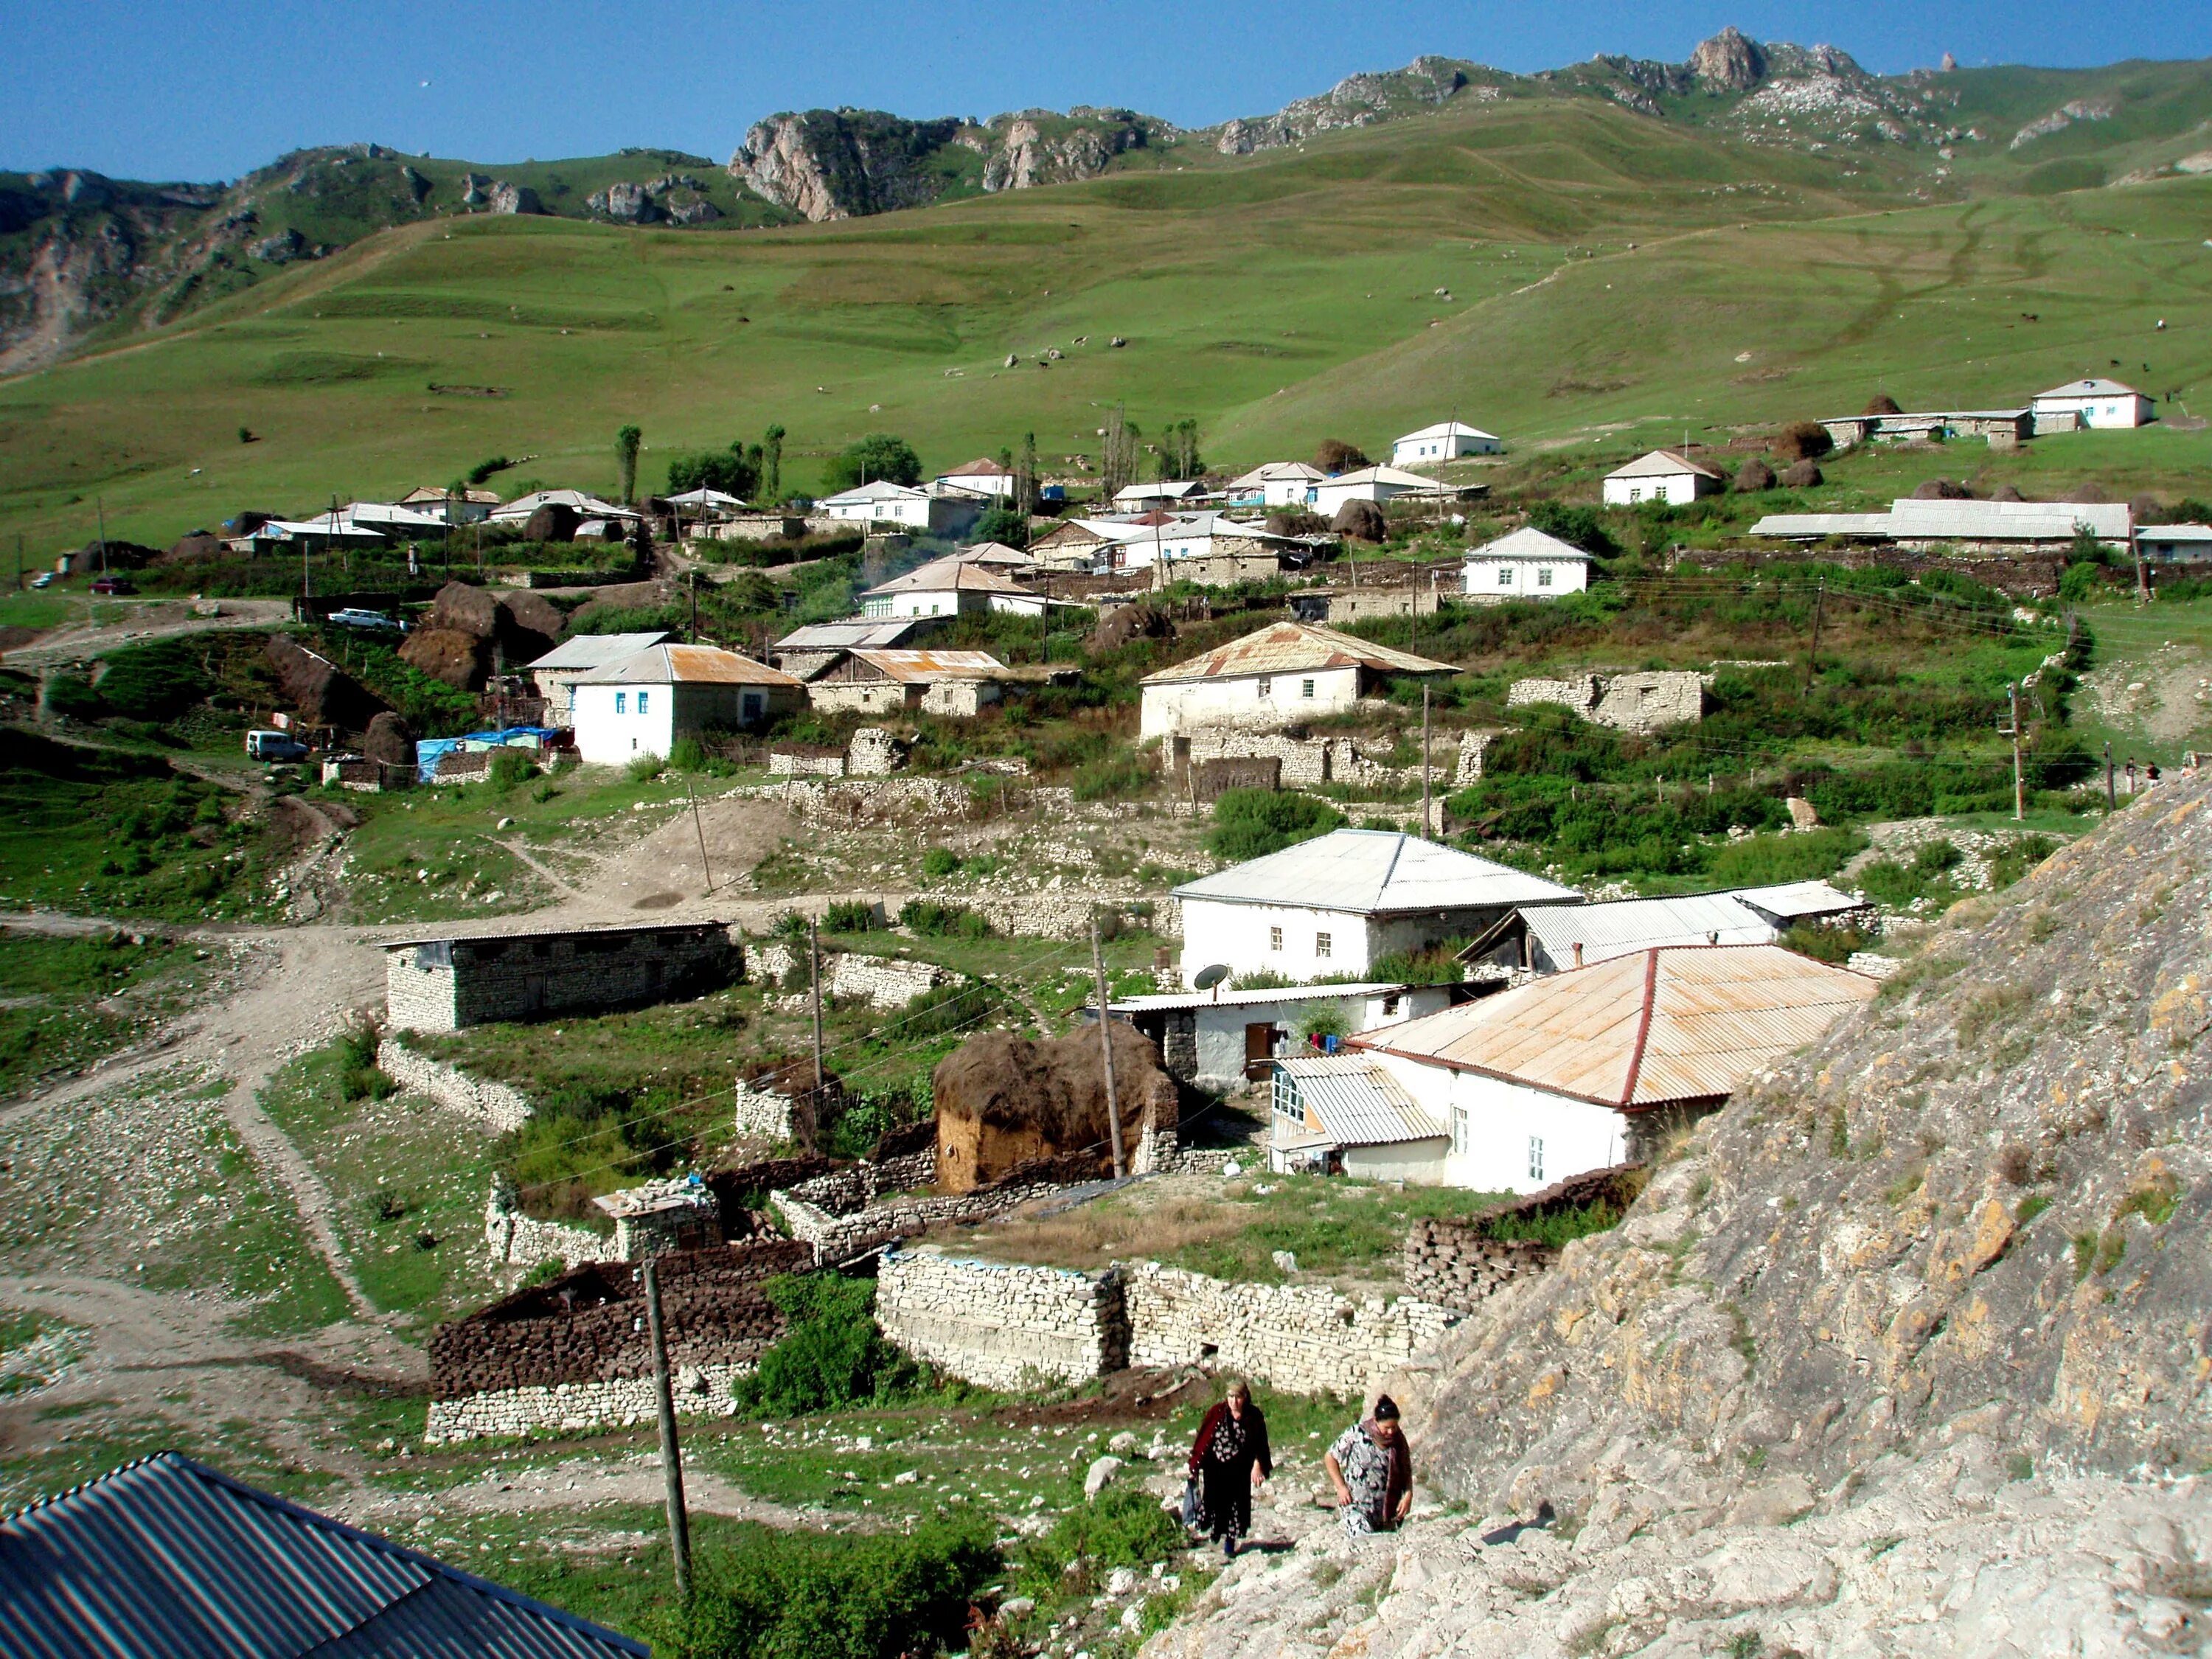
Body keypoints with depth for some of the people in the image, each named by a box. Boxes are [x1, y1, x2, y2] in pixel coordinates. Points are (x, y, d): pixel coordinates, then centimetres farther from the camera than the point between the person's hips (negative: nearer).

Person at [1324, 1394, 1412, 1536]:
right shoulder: (1356, 1434, -10)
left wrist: (1408, 1495, -6)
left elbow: (1406, 1471, 10)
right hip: (1356, 1506, -4)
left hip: (1386, 1509, 4)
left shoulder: (1398, 1439, 1)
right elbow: (1331, 1458, 0)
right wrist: (1341, 1487, -7)